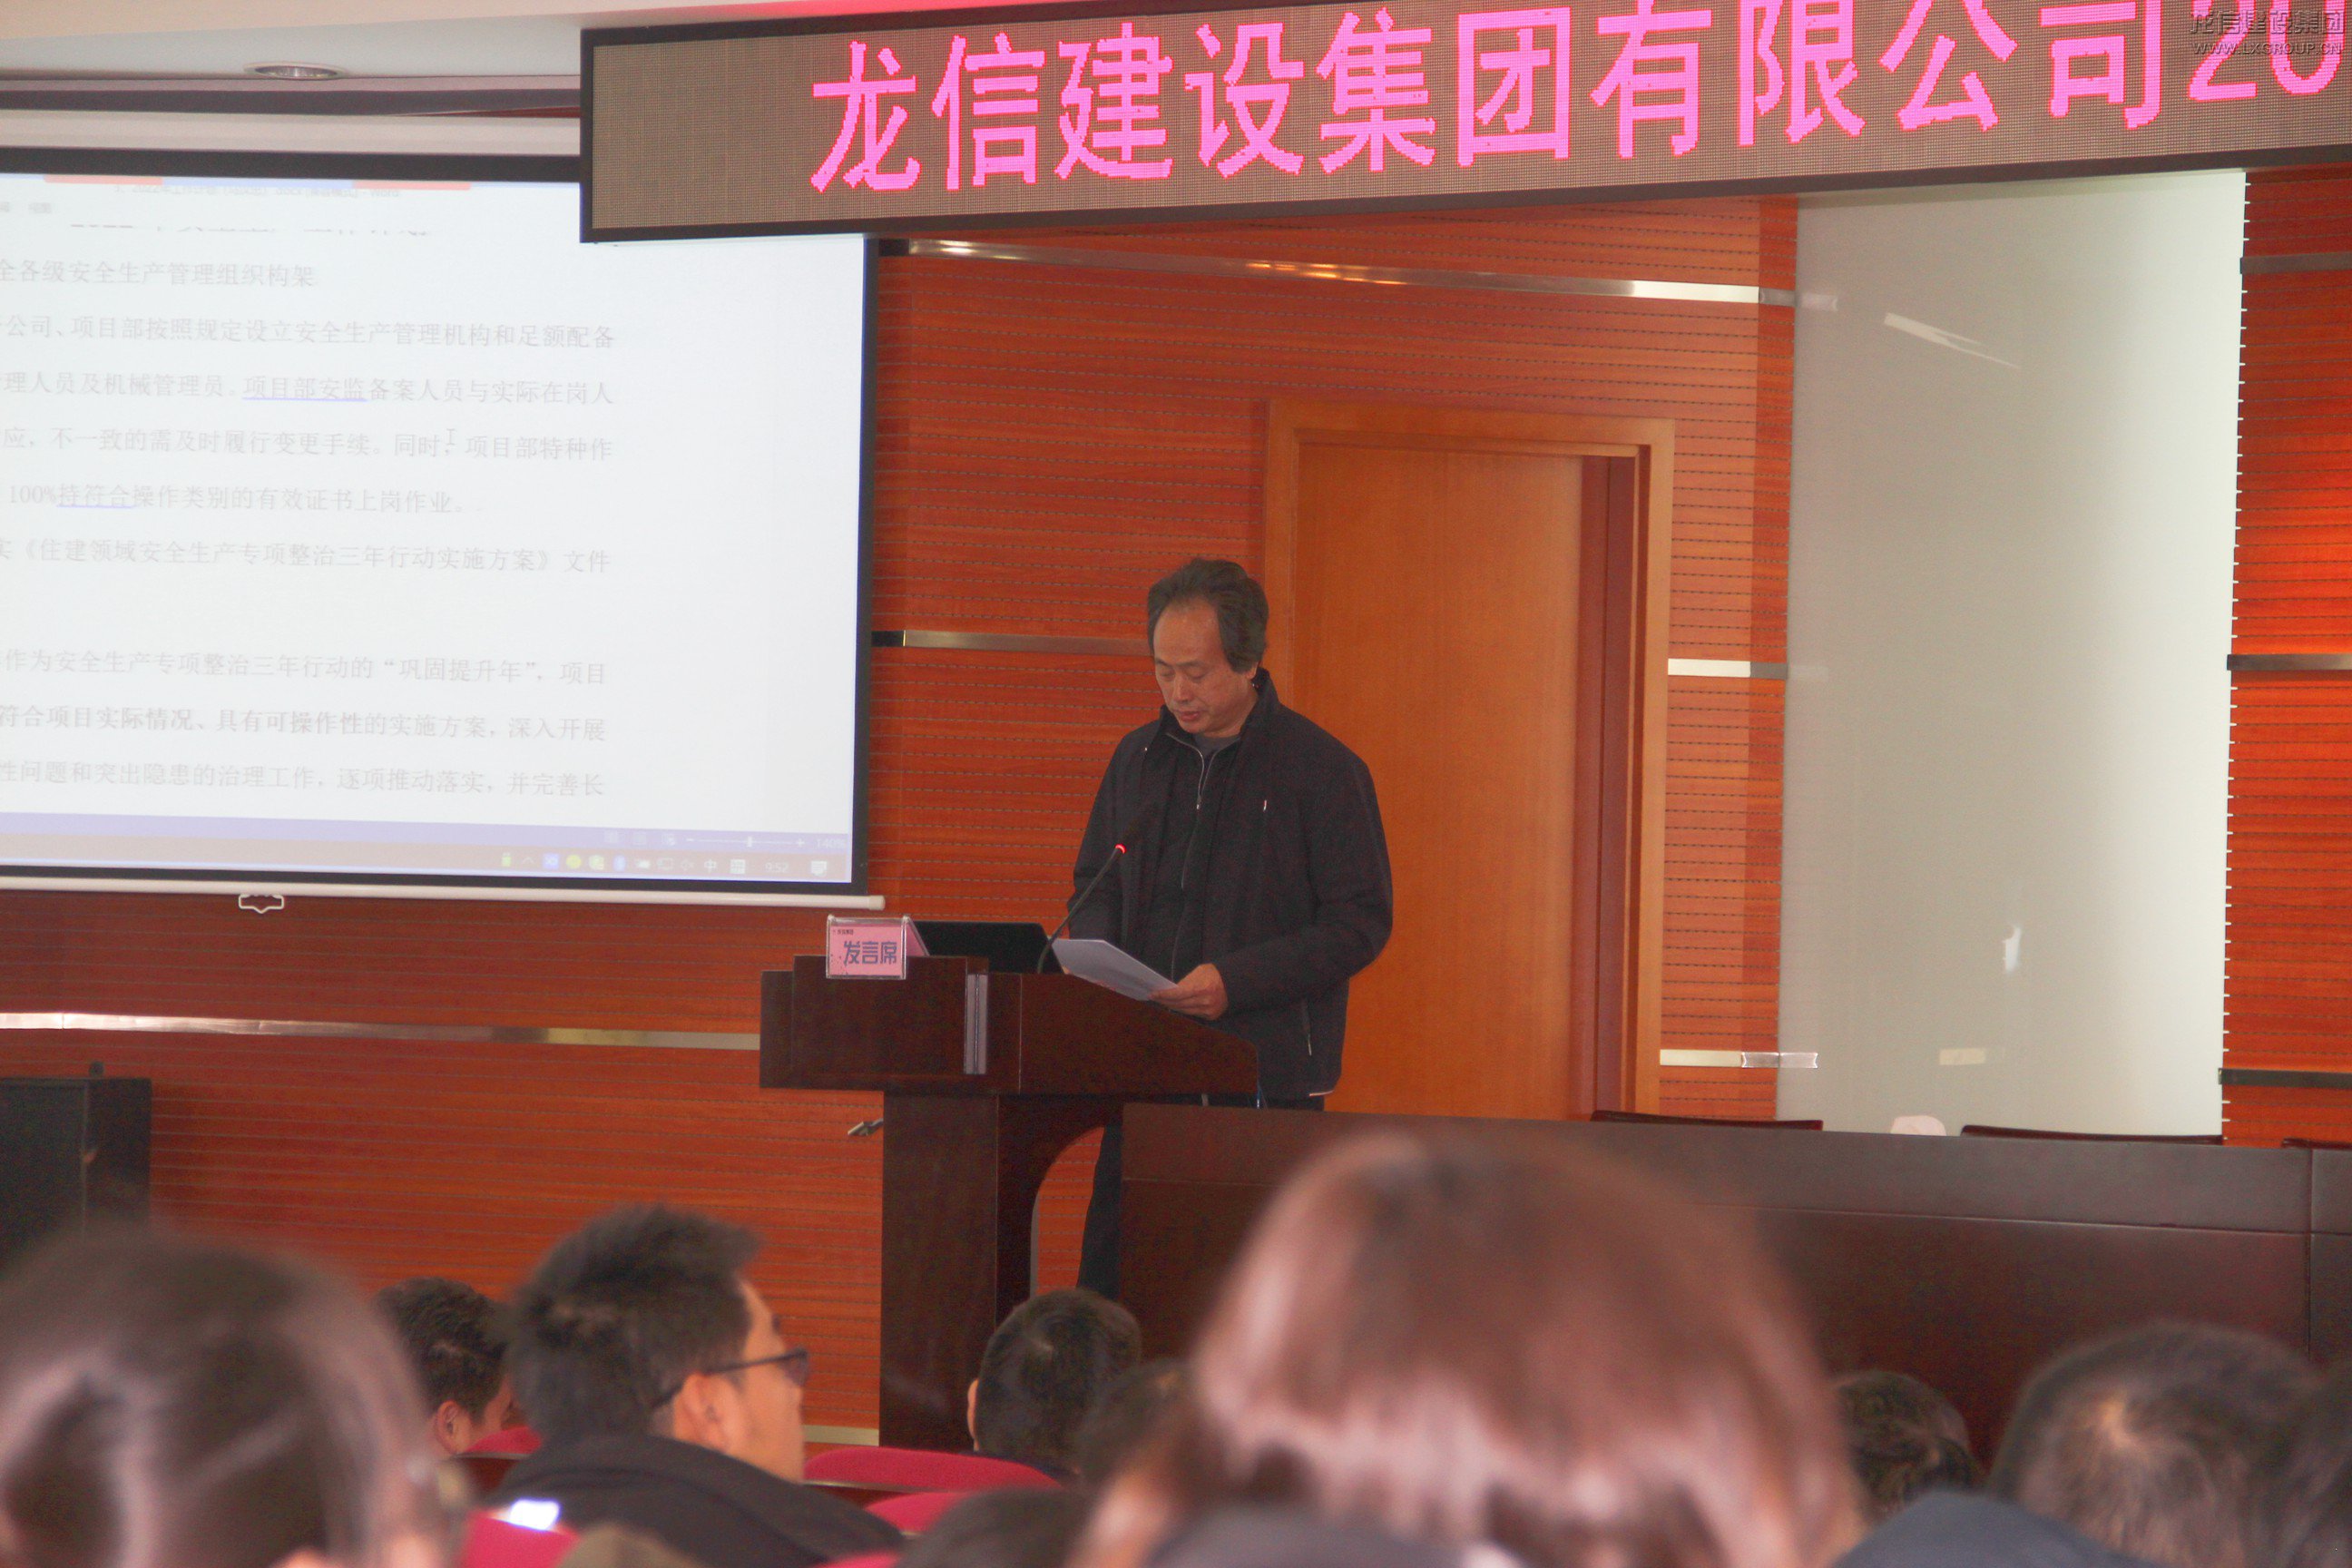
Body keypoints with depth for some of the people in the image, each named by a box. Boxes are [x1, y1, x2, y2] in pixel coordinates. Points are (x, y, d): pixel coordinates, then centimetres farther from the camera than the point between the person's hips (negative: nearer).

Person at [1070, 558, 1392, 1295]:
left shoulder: (1323, 771, -3)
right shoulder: (1140, 758, 15)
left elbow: (1360, 923, -6)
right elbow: (1095, 884, 25)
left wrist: (1235, 981, -17)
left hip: (1269, 1070, -5)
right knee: (1109, 1270, -1)